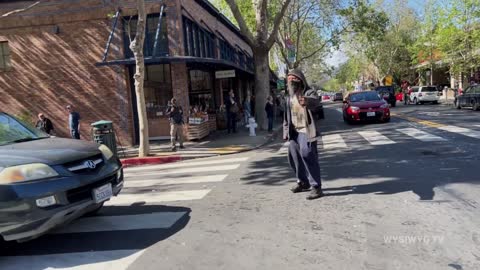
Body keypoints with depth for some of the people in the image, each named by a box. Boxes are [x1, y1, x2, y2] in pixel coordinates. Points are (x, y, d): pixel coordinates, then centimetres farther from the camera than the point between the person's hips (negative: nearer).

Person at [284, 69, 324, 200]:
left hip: (306, 130, -7)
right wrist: (286, 131, 15)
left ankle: (316, 187, -10)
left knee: (308, 157, -15)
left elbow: (315, 101, -34)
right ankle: (302, 182, 31)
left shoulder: (308, 93, -10)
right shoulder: (289, 96, 13)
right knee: (294, 158, 13)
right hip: (294, 132, 8)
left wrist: (307, 101, -58)